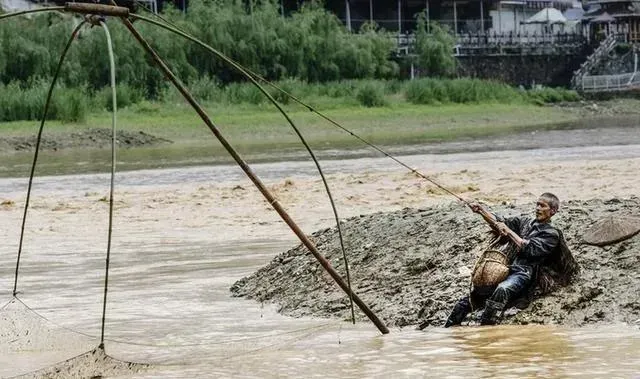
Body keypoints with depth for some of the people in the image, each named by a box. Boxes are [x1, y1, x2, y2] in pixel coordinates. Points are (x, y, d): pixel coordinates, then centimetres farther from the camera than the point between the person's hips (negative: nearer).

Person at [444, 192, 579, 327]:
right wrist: (481, 211, -3)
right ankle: (447, 330, -9)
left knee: (502, 290, -37)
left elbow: (531, 249, -7)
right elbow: (500, 222, 13)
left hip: (525, 274, -6)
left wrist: (509, 232, -7)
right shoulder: (526, 222, 24)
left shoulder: (552, 234, 6)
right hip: (507, 268, 6)